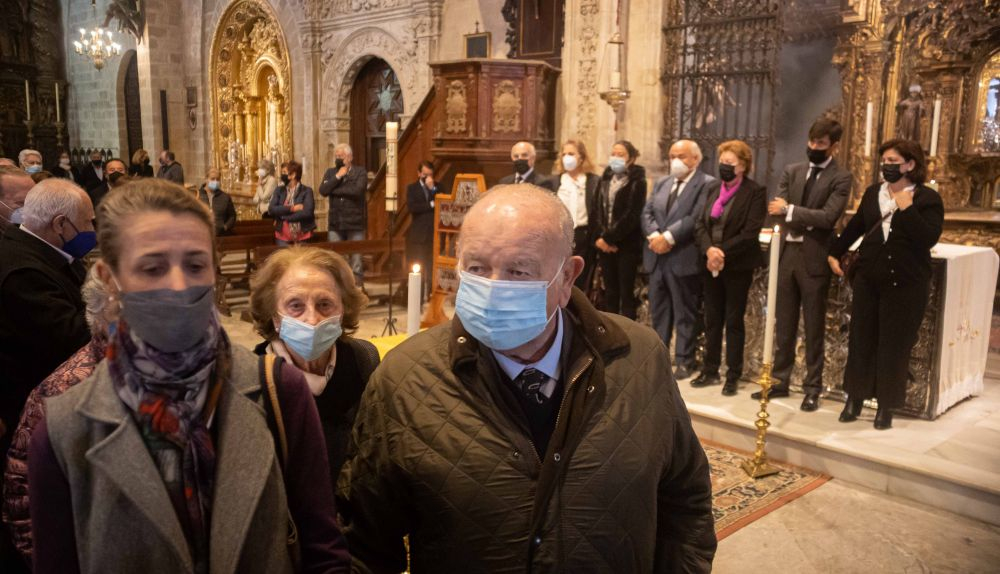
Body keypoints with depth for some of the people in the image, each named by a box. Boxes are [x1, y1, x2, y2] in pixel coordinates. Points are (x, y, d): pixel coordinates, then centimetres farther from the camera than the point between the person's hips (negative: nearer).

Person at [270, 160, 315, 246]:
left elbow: (307, 212, -16)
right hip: (282, 237, 3)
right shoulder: (279, 190, 9)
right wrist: (292, 208, -14)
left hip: (302, 237, -2)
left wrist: (283, 216, -10)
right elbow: (271, 209, -4)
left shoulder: (307, 190, -2)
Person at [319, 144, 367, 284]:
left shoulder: (360, 172, 0)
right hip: (335, 222, 3)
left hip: (355, 222, -3)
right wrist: (338, 177, -9)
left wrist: (334, 190, -7)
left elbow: (357, 190, -17)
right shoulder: (331, 172, 12)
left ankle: (357, 280, 8)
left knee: (356, 255, 1)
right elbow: (322, 190, -2)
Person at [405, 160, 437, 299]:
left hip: (434, 234, 1)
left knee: (433, 268, -4)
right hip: (418, 234, -1)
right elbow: (411, 207, -8)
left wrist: (432, 188, -6)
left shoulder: (437, 187, 13)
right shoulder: (412, 188, 9)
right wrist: (431, 205, -7)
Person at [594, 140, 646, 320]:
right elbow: (598, 210, 7)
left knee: (626, 292, -1)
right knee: (610, 291, 10)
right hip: (605, 244, 5)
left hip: (627, 244, -5)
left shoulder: (637, 182, -5)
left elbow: (632, 216, -13)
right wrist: (599, 237, -6)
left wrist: (609, 238, -14)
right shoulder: (605, 179, 13)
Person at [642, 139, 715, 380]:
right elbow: (647, 213, 8)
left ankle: (684, 361, 12)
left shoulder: (707, 184, -5)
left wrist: (669, 237, -19)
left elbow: (696, 218, -16)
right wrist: (654, 235, -10)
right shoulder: (661, 183, 17)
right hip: (657, 257, 7)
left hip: (684, 259, -6)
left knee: (685, 313, 2)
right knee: (658, 311, 14)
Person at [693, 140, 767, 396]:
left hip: (737, 266, -5)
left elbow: (750, 233, -16)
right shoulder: (713, 189, 11)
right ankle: (710, 370, 22)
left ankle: (733, 376, 12)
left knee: (734, 321, 2)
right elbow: (700, 223, 4)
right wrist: (709, 250, -13)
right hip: (711, 265, 6)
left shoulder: (755, 192, -8)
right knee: (712, 319, 11)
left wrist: (722, 252, -19)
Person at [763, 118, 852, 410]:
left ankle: (813, 388, 14)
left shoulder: (841, 178, -4)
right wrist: (806, 222, -15)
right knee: (784, 323, 11)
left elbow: (828, 216, -17)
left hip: (815, 259, -4)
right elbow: (777, 209, 1)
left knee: (814, 327, 4)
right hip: (787, 254, 5)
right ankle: (779, 380, 22)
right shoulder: (792, 171, 10)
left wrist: (790, 210, -16)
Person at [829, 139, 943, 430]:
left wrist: (907, 209, -22)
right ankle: (855, 397, 22)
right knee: (861, 339, 9)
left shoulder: (928, 198, -7)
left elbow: (929, 238, -19)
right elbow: (855, 226, 19)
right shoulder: (872, 193, 7)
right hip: (868, 278, 4)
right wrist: (835, 252, 17)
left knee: (894, 345, 4)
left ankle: (886, 405, 16)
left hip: (905, 283, -4)